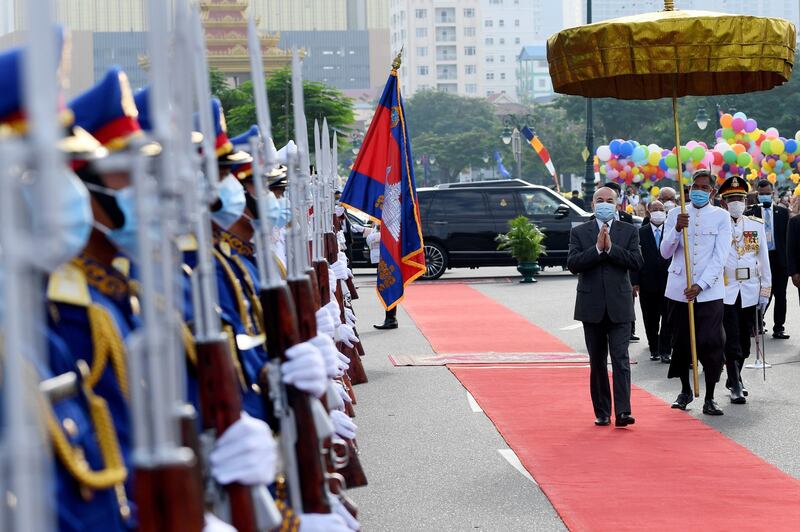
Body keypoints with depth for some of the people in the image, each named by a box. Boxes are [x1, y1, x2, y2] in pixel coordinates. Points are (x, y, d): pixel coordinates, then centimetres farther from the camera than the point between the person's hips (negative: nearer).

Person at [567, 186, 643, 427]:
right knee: (597, 362, 8)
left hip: (619, 306, -1)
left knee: (621, 359, -10)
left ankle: (622, 412, -15)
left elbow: (636, 262, -8)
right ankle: (602, 413, 16)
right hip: (592, 307, 1)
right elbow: (572, 263, -8)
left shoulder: (629, 231, 6)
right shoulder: (579, 232, 5)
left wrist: (611, 247, -15)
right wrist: (597, 248, -17)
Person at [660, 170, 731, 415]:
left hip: (709, 291, -2)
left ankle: (709, 398, 2)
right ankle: (685, 391, 26)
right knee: (681, 342, 8)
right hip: (679, 290, 2)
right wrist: (677, 229, -20)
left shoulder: (721, 217, 1)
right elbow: (665, 252, -2)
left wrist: (700, 286, -15)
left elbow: (720, 257, -5)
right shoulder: (676, 214, 6)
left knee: (711, 344, -7)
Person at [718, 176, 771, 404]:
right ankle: (736, 387, -4)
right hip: (725, 292, -4)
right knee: (732, 342, -6)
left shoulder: (756, 225, 7)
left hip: (749, 292, 4)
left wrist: (765, 290, 5)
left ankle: (733, 379, 28)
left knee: (745, 340, 12)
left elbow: (764, 259, 9)